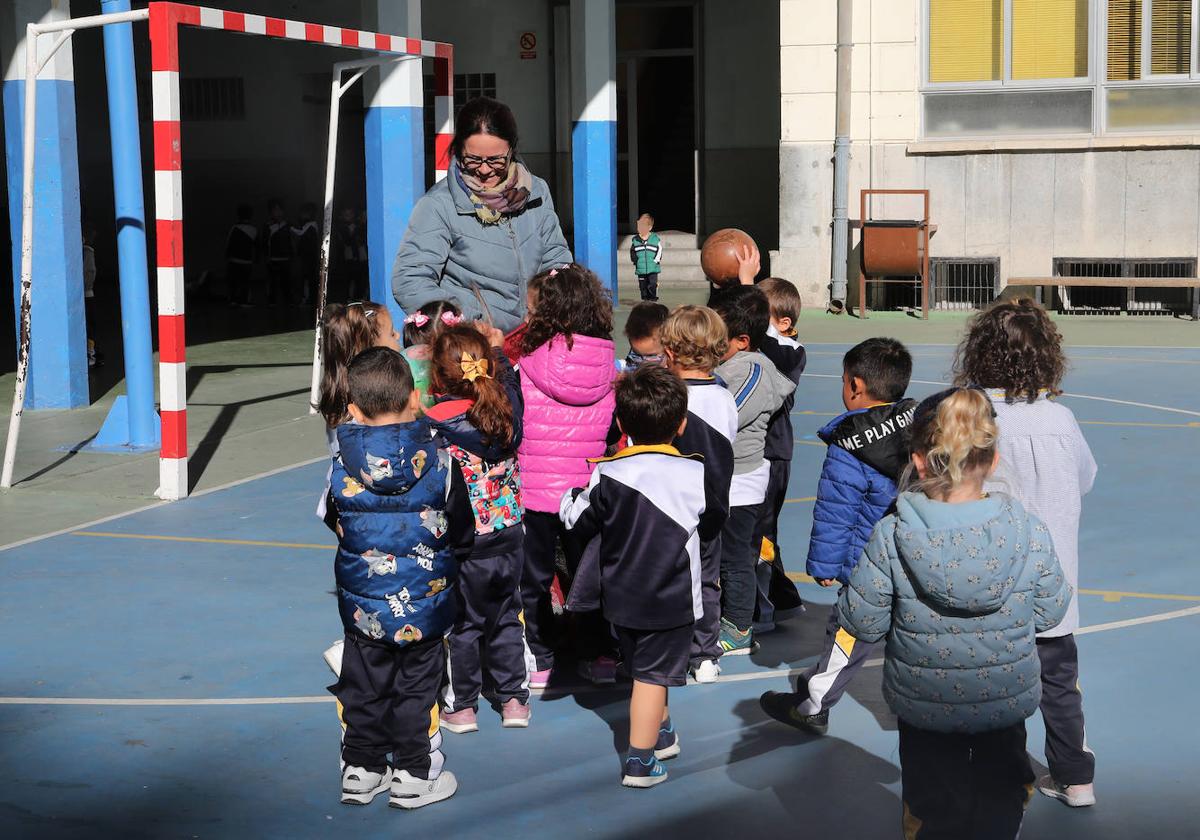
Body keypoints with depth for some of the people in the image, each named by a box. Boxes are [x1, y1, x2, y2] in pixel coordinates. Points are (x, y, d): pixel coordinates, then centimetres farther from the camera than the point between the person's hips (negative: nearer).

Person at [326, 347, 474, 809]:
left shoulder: (341, 468, -11)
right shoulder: (438, 462, -14)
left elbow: (333, 523, 6)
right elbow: (462, 534, -3)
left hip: (363, 606, 1)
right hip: (424, 605, -1)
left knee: (364, 688, 16)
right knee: (416, 688, 11)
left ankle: (361, 768, 26)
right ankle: (411, 774, 18)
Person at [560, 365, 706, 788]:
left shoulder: (607, 475, -12)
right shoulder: (694, 473, -15)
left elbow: (578, 524, -1)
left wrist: (571, 495, 19)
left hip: (621, 595, 3)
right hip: (671, 598, -3)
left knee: (642, 666, 22)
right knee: (652, 675, 2)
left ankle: (662, 733, 41)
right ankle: (640, 762, 4)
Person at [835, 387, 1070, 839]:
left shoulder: (891, 537, -23)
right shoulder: (1029, 532, -18)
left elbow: (862, 623, -15)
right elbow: (1048, 613, -5)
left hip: (924, 704, 0)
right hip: (1009, 700, 1)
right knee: (1001, 799, 24)